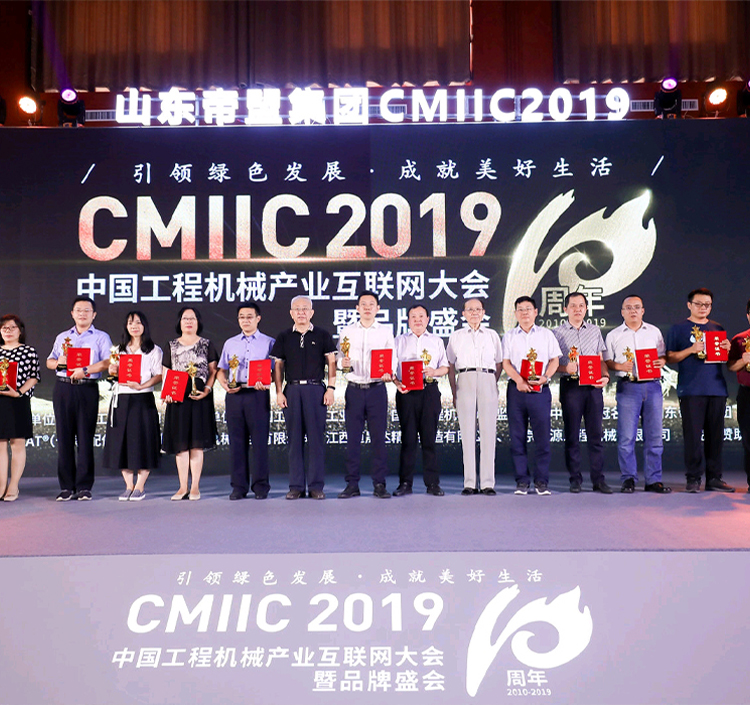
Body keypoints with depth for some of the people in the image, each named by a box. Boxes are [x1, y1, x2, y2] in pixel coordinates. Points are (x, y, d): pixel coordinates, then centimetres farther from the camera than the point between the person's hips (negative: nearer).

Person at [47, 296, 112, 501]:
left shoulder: (101, 337, 8)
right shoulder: (62, 337, 21)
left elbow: (107, 362, -6)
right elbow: (49, 361, 19)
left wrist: (86, 370, -19)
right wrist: (58, 362, -3)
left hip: (87, 389, -3)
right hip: (63, 389, 4)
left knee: (85, 438, -3)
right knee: (64, 437, 2)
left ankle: (84, 486, 3)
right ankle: (67, 486, 9)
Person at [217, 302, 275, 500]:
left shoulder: (268, 342, 9)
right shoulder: (230, 343, 19)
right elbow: (221, 371, 19)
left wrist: (265, 382, -17)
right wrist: (225, 384, -2)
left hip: (258, 395, -3)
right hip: (234, 395, 3)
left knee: (260, 440, -4)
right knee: (237, 441, 4)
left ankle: (261, 486, 5)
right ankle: (239, 486, 11)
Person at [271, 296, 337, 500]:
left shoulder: (323, 336, 8)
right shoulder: (284, 337, 12)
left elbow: (331, 362, 6)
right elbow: (278, 366, 11)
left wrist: (331, 388, -4)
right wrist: (279, 392, 2)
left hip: (316, 389, -2)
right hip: (292, 390, 2)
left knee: (316, 438, -1)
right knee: (294, 439, 4)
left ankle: (316, 486, 6)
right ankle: (296, 486, 11)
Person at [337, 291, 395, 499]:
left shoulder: (386, 332, 10)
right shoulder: (347, 332, 11)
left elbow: (392, 359, 8)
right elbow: (339, 359, 10)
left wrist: (388, 373, -12)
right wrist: (343, 363, -13)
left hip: (377, 389, 0)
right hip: (354, 389, 1)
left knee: (378, 437, 0)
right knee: (352, 438, 1)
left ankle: (379, 484, 8)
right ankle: (352, 484, 9)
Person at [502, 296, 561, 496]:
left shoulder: (546, 334, 13)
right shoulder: (509, 336, 13)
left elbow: (554, 360, 8)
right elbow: (506, 362, 3)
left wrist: (545, 376, -11)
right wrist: (518, 380, -14)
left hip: (540, 389, 0)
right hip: (517, 389, 1)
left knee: (542, 436, -3)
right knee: (517, 436, 1)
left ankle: (542, 481, 5)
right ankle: (522, 481, 8)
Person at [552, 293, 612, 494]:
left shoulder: (595, 330, 15)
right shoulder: (557, 332, 5)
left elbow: (601, 360, 16)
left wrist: (605, 376, -2)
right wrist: (565, 368, -15)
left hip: (593, 386, 2)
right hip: (570, 386, -2)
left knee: (596, 433, 2)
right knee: (572, 435, 2)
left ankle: (598, 479, 8)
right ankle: (575, 479, 9)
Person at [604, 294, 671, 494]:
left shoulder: (654, 332, 15)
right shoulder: (613, 335, 9)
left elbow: (662, 356, 18)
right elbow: (606, 362, 7)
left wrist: (662, 361, -4)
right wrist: (619, 366, -12)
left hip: (652, 386, 2)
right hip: (627, 387, -2)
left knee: (654, 435, 3)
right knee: (626, 436, -4)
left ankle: (653, 480, 11)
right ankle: (628, 479, 5)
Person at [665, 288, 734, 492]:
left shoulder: (717, 328, 19)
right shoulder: (678, 329, 6)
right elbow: (670, 358, 0)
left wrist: (727, 349, 0)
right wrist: (691, 350, -14)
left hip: (717, 389, 4)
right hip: (691, 390, -4)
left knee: (716, 435, 5)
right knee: (693, 435, -5)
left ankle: (714, 478, 12)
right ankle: (693, 478, 0)